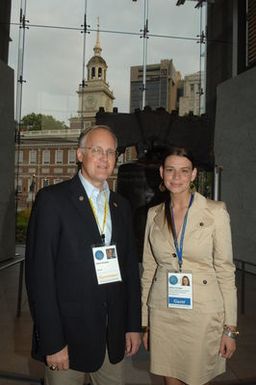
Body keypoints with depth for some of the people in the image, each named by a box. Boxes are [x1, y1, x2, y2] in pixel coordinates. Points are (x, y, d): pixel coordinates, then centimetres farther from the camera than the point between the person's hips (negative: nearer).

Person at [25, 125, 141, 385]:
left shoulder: (121, 205, 7)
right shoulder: (52, 199, -11)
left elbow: (130, 267, 10)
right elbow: (39, 273, -13)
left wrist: (134, 325, 8)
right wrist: (52, 342, -14)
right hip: (68, 334, -4)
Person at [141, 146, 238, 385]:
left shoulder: (215, 211, -8)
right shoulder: (154, 214, 2)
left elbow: (225, 270, -6)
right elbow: (148, 269, 7)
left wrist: (230, 328, -6)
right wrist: (145, 322, 9)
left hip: (203, 314, -3)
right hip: (162, 312, 3)